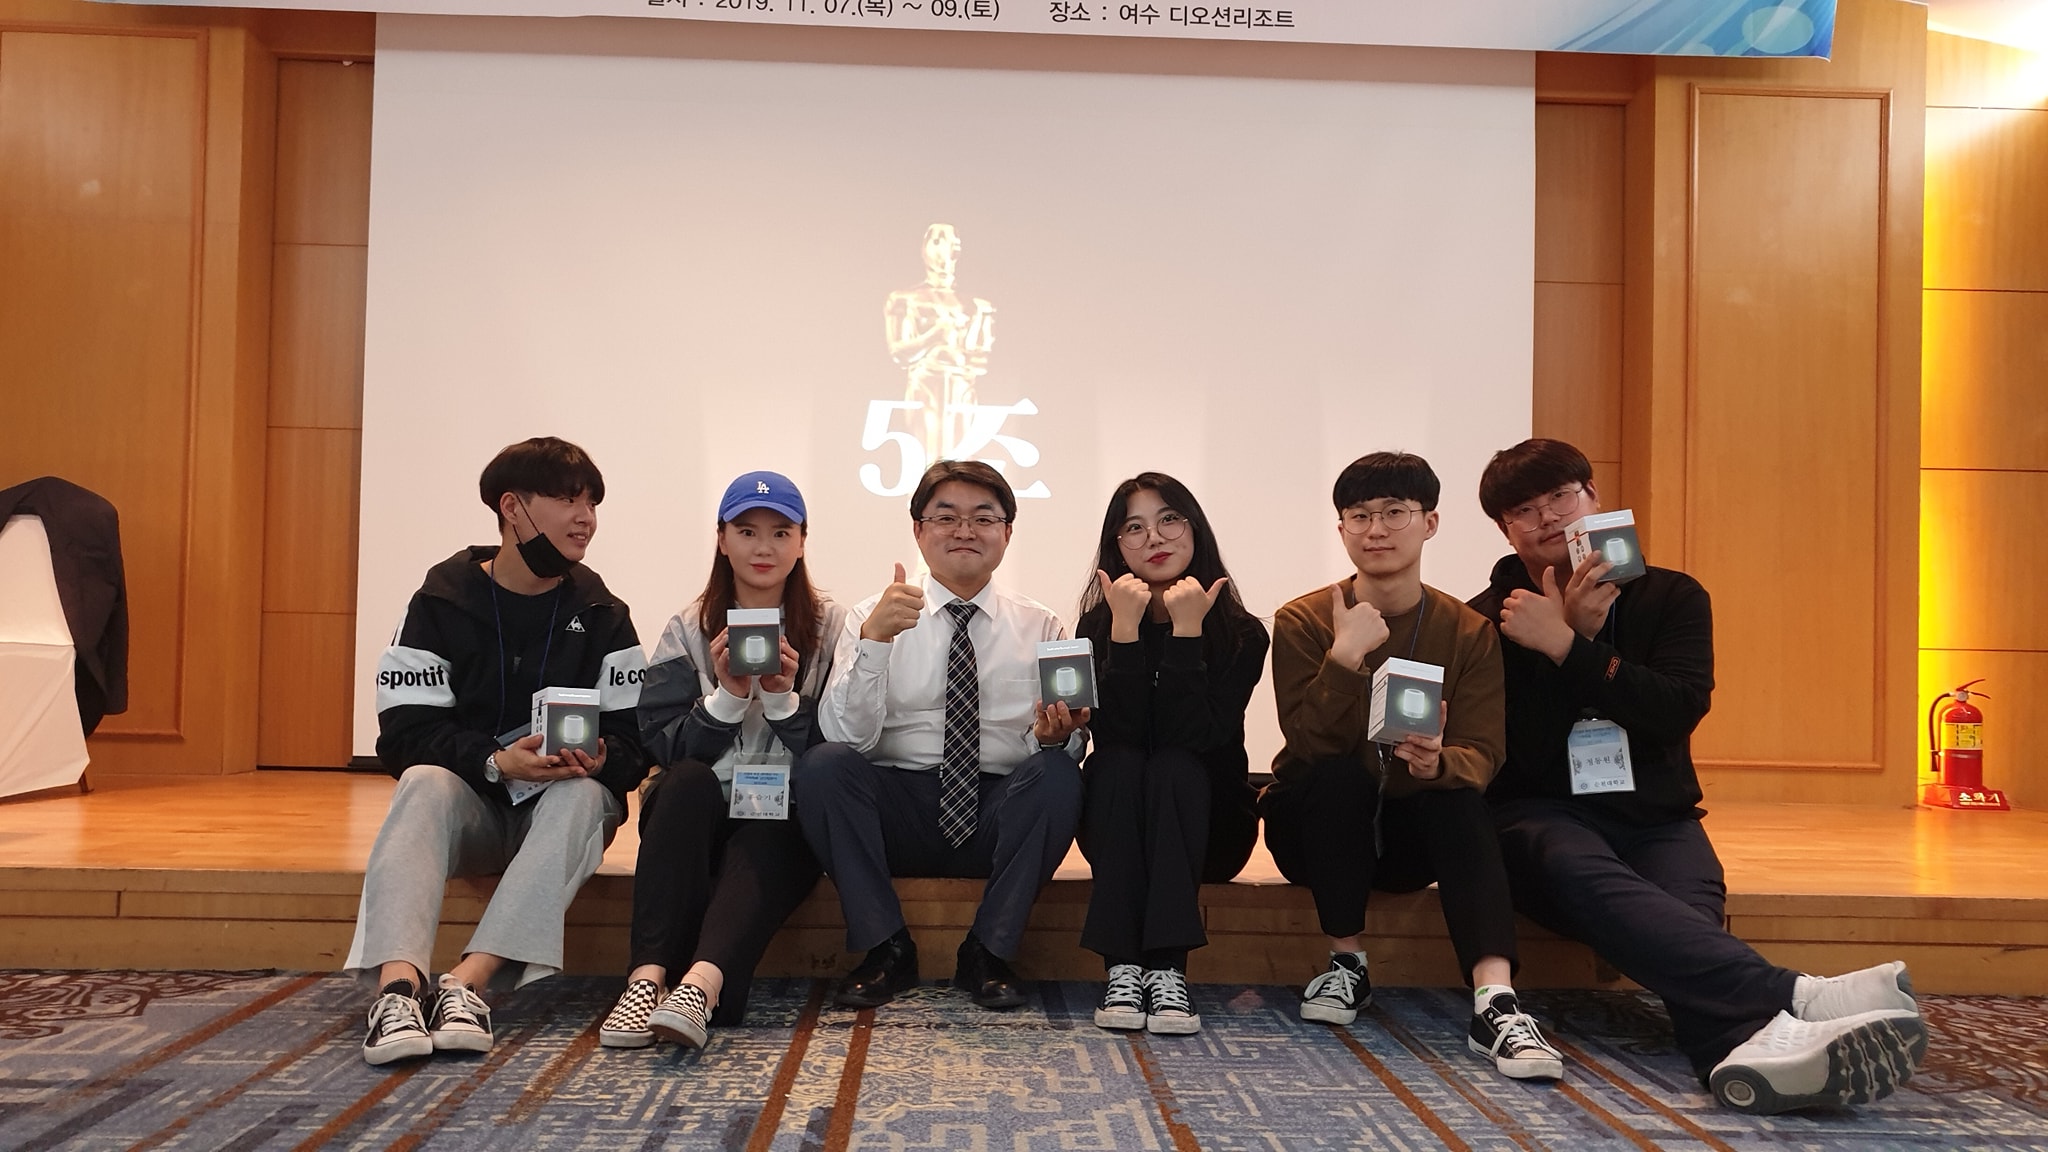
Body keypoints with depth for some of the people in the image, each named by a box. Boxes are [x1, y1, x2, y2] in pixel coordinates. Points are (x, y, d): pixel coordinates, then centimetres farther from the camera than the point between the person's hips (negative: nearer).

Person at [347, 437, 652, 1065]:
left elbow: (634, 738, -3)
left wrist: (601, 758, -28)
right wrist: (497, 761, -28)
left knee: (584, 793, -32)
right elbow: (403, 735, -11)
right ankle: (398, 984, -51)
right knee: (424, 781, -32)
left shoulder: (602, 615, 2)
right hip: (470, 804, 0)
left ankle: (468, 981, -45)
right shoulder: (442, 602, -2)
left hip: (561, 809, 1)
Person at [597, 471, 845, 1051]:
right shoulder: (690, 630, 9)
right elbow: (663, 746, -1)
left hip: (786, 819, -1)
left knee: (757, 847, -35)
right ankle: (648, 978, -44)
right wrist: (727, 695, -16)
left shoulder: (831, 628, 5)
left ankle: (700, 986, -57)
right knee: (686, 781, -33)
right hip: (697, 812, 1)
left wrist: (785, 697, -17)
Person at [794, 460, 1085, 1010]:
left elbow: (1060, 748, 3)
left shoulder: (1041, 628, 9)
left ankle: (989, 953, -13)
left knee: (1057, 773, -29)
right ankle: (887, 949, -11)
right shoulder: (871, 617, 5)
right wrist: (873, 639, -22)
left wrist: (1056, 735, -21)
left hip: (996, 819, 1)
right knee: (822, 764, -27)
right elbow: (848, 737, -9)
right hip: (897, 811, 0)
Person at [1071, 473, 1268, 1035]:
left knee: (1175, 764, -31)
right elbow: (1114, 737, -20)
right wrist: (1126, 628, -26)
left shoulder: (1240, 632, -9)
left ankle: (1168, 970, -38)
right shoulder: (1098, 624, -5)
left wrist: (1187, 630, -26)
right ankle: (1122, 968, -35)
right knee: (1118, 763, -30)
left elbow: (1195, 737, -24)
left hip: (1208, 827, -1)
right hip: (1117, 827, 1)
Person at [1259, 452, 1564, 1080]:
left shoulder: (1469, 632, -3)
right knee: (1339, 776, -32)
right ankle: (1346, 964, -15)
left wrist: (1438, 762, -37)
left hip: (1413, 838, 1)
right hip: (1317, 827, -1)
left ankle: (1494, 1003, -42)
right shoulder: (1303, 621, -8)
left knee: (1461, 799, -30)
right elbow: (1308, 746, -19)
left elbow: (1481, 756, -14)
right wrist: (1347, 655, -31)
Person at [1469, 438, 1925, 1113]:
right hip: (1541, 816, -2)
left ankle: (1745, 1040, -66)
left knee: (1690, 902, -34)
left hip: (1654, 817, 3)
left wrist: (1567, 645, -12)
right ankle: (1798, 997, -58)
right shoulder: (1490, 621, 8)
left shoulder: (1671, 597, 14)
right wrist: (1576, 632, -10)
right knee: (1584, 873, -39)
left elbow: (1681, 707, -6)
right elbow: (1517, 757, -6)